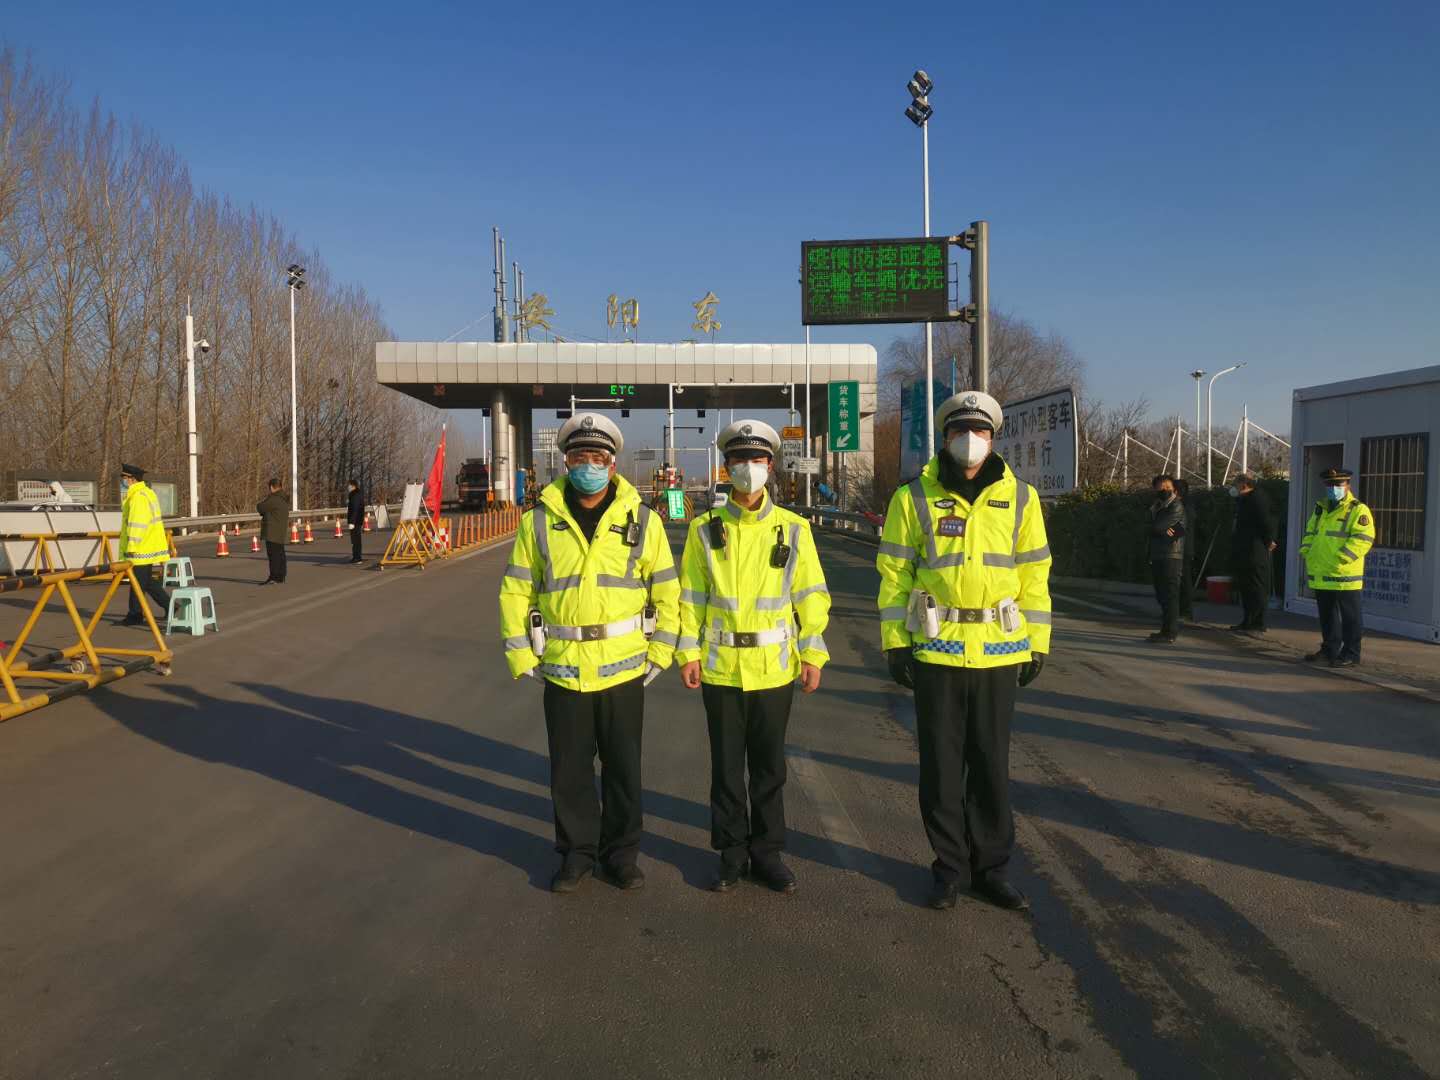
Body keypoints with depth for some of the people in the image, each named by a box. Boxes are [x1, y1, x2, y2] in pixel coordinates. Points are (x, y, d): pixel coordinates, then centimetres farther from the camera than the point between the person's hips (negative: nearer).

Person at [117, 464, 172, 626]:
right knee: (147, 581, 16)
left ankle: (135, 615, 8)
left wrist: (131, 548, -22)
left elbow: (137, 525, -23)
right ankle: (169, 606, 16)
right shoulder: (148, 493, 16)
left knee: (138, 583, 0)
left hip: (141, 550, -10)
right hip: (149, 546, 10)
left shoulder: (139, 497, -18)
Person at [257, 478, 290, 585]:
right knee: (280, 554, 12)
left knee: (273, 554, -7)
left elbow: (259, 508, -8)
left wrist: (262, 502, 11)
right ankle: (281, 577, 16)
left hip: (272, 532, -9)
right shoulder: (284, 499, 13)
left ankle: (274, 577, -8)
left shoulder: (273, 499, -16)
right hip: (281, 532, 9)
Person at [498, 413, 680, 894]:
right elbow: (515, 591, 5)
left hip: (624, 669, 0)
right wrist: (520, 656, 1)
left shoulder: (642, 520, -1)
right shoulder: (540, 521, 0)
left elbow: (667, 590, 4)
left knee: (623, 767, 11)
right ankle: (577, 852, 27)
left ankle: (621, 852, 28)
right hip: (562, 669, 1)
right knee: (569, 768, 10)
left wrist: (659, 653, 0)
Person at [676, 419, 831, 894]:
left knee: (769, 765, 10)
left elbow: (811, 596, 2)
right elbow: (691, 595, 3)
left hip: (775, 667, 0)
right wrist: (688, 652, -3)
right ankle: (732, 854, 22)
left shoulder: (792, 529, 1)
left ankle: (767, 852, 25)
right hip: (720, 666, 0)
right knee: (726, 766, 9)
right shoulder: (706, 529, 2)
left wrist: (813, 655, -3)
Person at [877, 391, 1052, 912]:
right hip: (934, 650, -1)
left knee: (991, 765, 11)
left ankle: (990, 866, 26)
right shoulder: (914, 497, 0)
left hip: (999, 652, 1)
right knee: (941, 766, 8)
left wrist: (1037, 644, 5)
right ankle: (950, 867, 23)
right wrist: (894, 642, -3)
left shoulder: (1019, 497, 4)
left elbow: (1033, 573, 7)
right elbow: (894, 573, 1)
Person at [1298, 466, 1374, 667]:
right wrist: (1306, 551, 5)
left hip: (1344, 575, -7)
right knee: (1326, 615, 16)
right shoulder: (1320, 509, 17)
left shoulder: (1358, 510, -6)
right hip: (1320, 574, 7)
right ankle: (1330, 649, 27)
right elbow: (1310, 533, 24)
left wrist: (1340, 559, -23)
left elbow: (1363, 539, -16)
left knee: (1350, 616, 0)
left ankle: (1351, 654, 6)